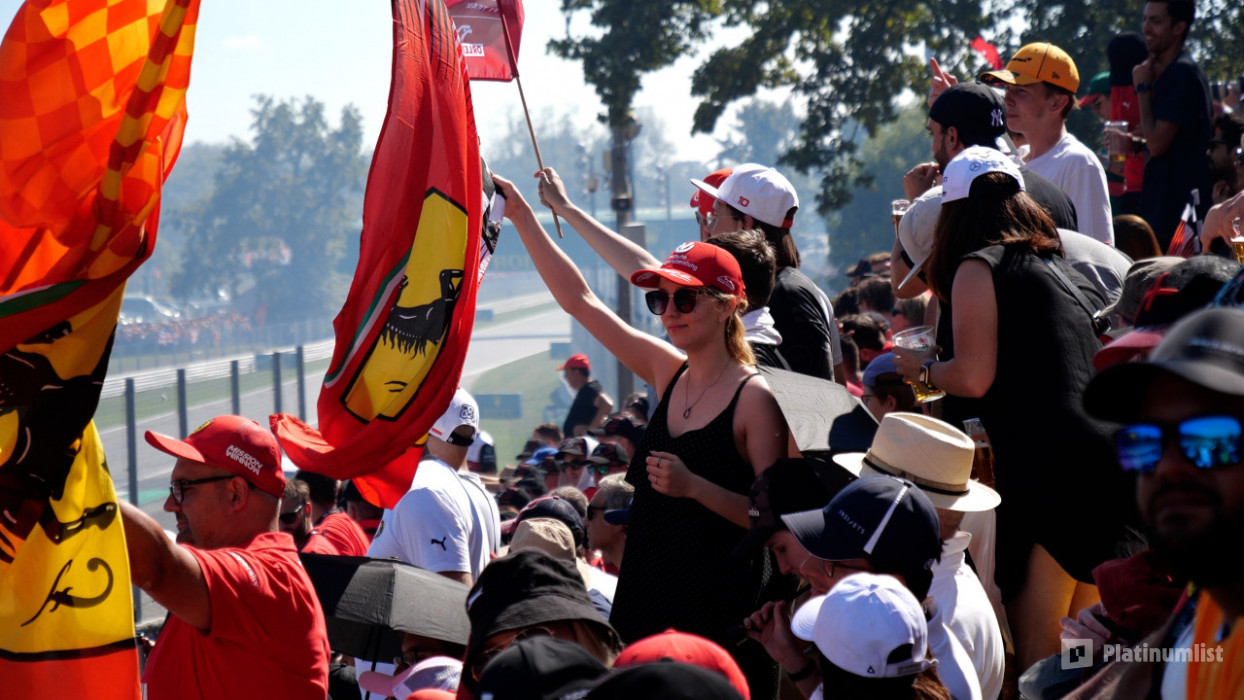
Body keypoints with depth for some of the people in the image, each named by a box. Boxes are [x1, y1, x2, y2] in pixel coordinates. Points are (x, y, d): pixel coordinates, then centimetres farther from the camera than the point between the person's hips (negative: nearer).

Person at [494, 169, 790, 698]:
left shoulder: (755, 398, -10)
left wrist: (694, 486, -23)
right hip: (646, 604, 6)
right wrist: (522, 216, 13)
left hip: (720, 615, -6)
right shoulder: (669, 373, 9)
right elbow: (580, 301, 14)